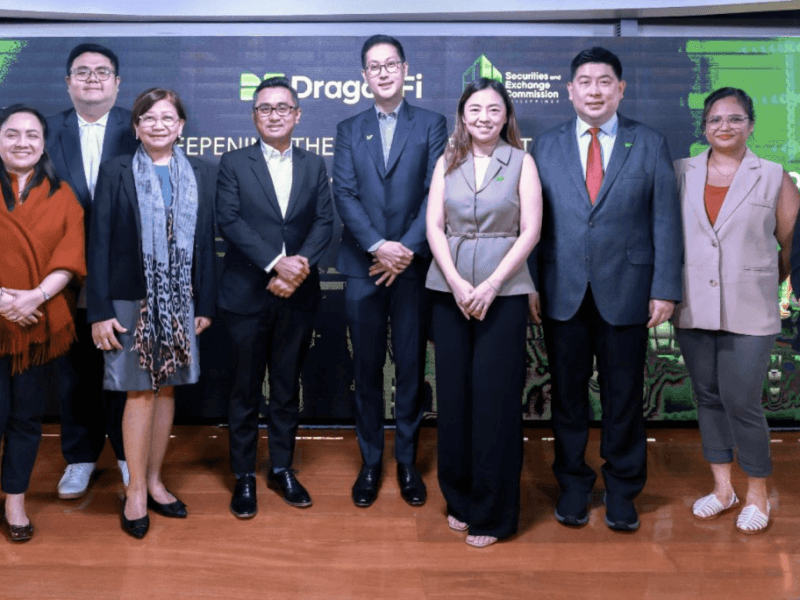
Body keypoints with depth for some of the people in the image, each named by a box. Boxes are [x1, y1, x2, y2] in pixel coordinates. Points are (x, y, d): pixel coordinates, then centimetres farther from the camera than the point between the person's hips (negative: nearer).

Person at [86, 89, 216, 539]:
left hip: (180, 302, 3)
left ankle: (155, 481, 23)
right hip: (132, 300, -3)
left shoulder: (199, 176, 7)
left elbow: (207, 243, 7)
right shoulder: (115, 173, 0)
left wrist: (205, 305, 3)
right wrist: (100, 311, -9)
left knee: (167, 389, 9)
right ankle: (136, 492, 12)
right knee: (140, 392, -1)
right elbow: (99, 243, -4)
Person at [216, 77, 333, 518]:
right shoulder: (234, 164, 2)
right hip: (247, 295, -2)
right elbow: (229, 221, -9)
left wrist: (301, 263, -16)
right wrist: (275, 263, -20)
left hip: (297, 295, 3)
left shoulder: (314, 167, 11)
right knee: (245, 389, 6)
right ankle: (244, 476, 18)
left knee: (288, 387, 12)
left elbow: (324, 222, 1)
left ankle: (282, 469, 25)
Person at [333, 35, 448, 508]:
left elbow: (436, 193, -3)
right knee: (367, 369, 7)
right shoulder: (349, 130, 12)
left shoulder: (432, 124, 7)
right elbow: (345, 195, 0)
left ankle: (408, 462, 18)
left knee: (411, 367, 5)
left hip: (413, 265, -1)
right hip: (363, 267, 2)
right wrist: (378, 245, -14)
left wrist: (408, 248, -14)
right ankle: (370, 462, 19)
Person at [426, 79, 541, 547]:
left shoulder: (521, 162, 3)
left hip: (504, 291, -2)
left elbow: (530, 231, -4)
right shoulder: (448, 162, 10)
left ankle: (493, 512, 11)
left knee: (495, 397, -2)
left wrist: (490, 286, -12)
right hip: (450, 290, 3)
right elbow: (434, 226, 3)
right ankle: (460, 498, 20)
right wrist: (457, 283, -9)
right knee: (454, 394, 5)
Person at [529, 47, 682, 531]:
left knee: (624, 395, 8)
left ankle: (622, 490, 24)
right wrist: (530, 284, -2)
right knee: (568, 393, 9)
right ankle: (573, 483, 26)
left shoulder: (650, 145, 4)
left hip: (626, 292, -1)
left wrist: (665, 290, -5)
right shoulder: (546, 147, 7)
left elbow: (666, 222, 1)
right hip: (563, 292, 1)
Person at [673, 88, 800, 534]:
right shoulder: (681, 173, 5)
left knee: (741, 402, -4)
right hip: (694, 308, 3)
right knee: (708, 396, 11)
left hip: (748, 312, -3)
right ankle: (723, 488, 27)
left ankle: (758, 493, 18)